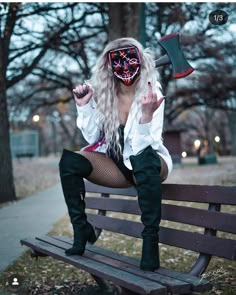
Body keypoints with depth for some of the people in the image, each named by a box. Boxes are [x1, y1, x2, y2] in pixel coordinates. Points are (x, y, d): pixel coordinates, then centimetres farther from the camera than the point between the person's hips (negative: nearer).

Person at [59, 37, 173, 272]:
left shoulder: (152, 94, -18)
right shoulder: (102, 93, -6)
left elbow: (143, 147, -26)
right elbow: (92, 138, -5)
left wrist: (146, 114, -42)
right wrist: (83, 107, -17)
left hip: (150, 164, -3)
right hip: (117, 165, 4)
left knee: (143, 158, -40)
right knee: (69, 161, -21)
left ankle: (151, 241, -31)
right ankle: (81, 230, -8)